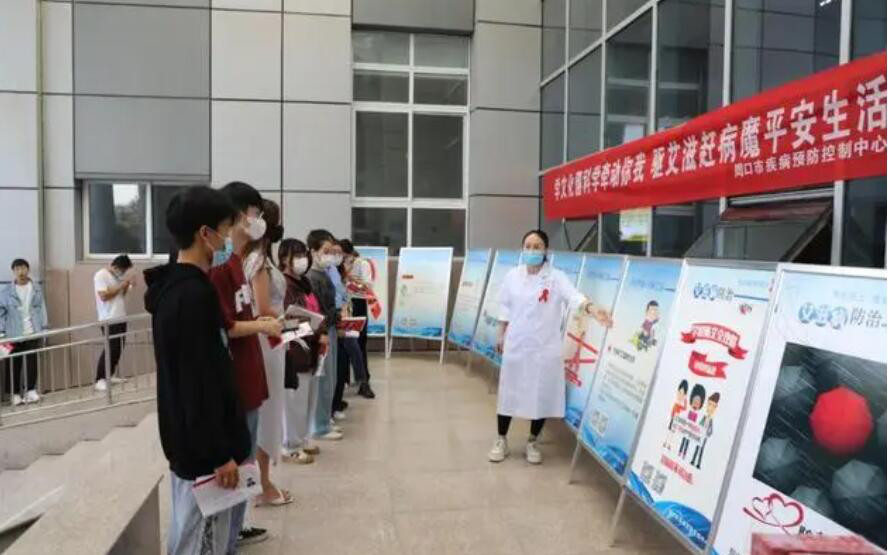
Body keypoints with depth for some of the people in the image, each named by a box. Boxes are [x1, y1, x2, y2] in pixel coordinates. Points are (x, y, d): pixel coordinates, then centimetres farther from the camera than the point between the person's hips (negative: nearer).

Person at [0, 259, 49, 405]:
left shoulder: (36, 289, 4)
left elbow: (42, 309, 7)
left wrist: (44, 328, 4)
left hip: (32, 333, 1)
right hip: (14, 334, -1)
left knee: (32, 363, 4)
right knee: (14, 364, 3)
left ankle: (30, 390, 16)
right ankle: (15, 393, 14)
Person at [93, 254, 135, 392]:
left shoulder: (119, 276, 13)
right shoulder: (101, 275, -10)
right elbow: (104, 296, -20)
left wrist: (128, 284, -1)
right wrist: (122, 285, -17)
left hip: (120, 317, 8)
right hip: (109, 320, -8)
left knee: (118, 348, 8)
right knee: (111, 348, -11)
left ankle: (110, 375, 19)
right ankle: (100, 380, -7)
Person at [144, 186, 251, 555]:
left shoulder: (171, 287, 9)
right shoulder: (194, 294, -22)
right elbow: (201, 383, -24)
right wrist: (220, 454, -19)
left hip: (184, 438, 10)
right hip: (201, 444, -10)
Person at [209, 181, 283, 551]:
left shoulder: (234, 259, 11)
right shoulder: (220, 263, -19)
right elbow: (221, 328, -22)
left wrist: (263, 322, 8)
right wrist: (262, 326, -10)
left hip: (246, 376, 10)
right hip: (232, 379, -10)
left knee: (242, 459, 20)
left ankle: (234, 529, 35)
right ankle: (225, 542, 18)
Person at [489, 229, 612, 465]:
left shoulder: (556, 277, -8)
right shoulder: (513, 276, 2)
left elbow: (573, 296, -27)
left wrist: (592, 308, -46)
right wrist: (501, 335, 15)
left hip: (544, 347, -2)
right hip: (516, 344, 2)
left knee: (541, 396, 6)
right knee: (508, 393, 9)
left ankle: (532, 442, 27)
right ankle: (501, 440, 27)